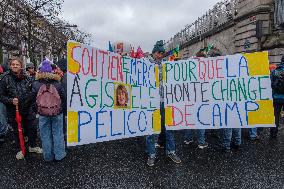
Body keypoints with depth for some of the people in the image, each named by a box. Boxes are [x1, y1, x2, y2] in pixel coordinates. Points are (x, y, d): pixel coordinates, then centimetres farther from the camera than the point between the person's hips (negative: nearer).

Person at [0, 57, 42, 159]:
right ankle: (20, 149, 32)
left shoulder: (26, 78, 1)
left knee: (32, 128, 10)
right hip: (13, 110, -2)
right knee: (17, 131, 12)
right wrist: (11, 100, -21)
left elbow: (32, 91, 13)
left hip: (28, 109, 2)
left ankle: (32, 146, 32)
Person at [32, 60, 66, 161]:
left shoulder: (36, 84, -7)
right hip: (57, 113, 0)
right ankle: (59, 155, 21)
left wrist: (37, 109, 15)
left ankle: (48, 156, 25)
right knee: (58, 134, 11)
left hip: (43, 114, 0)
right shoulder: (57, 83, -8)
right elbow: (63, 98, -2)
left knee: (45, 135, 13)